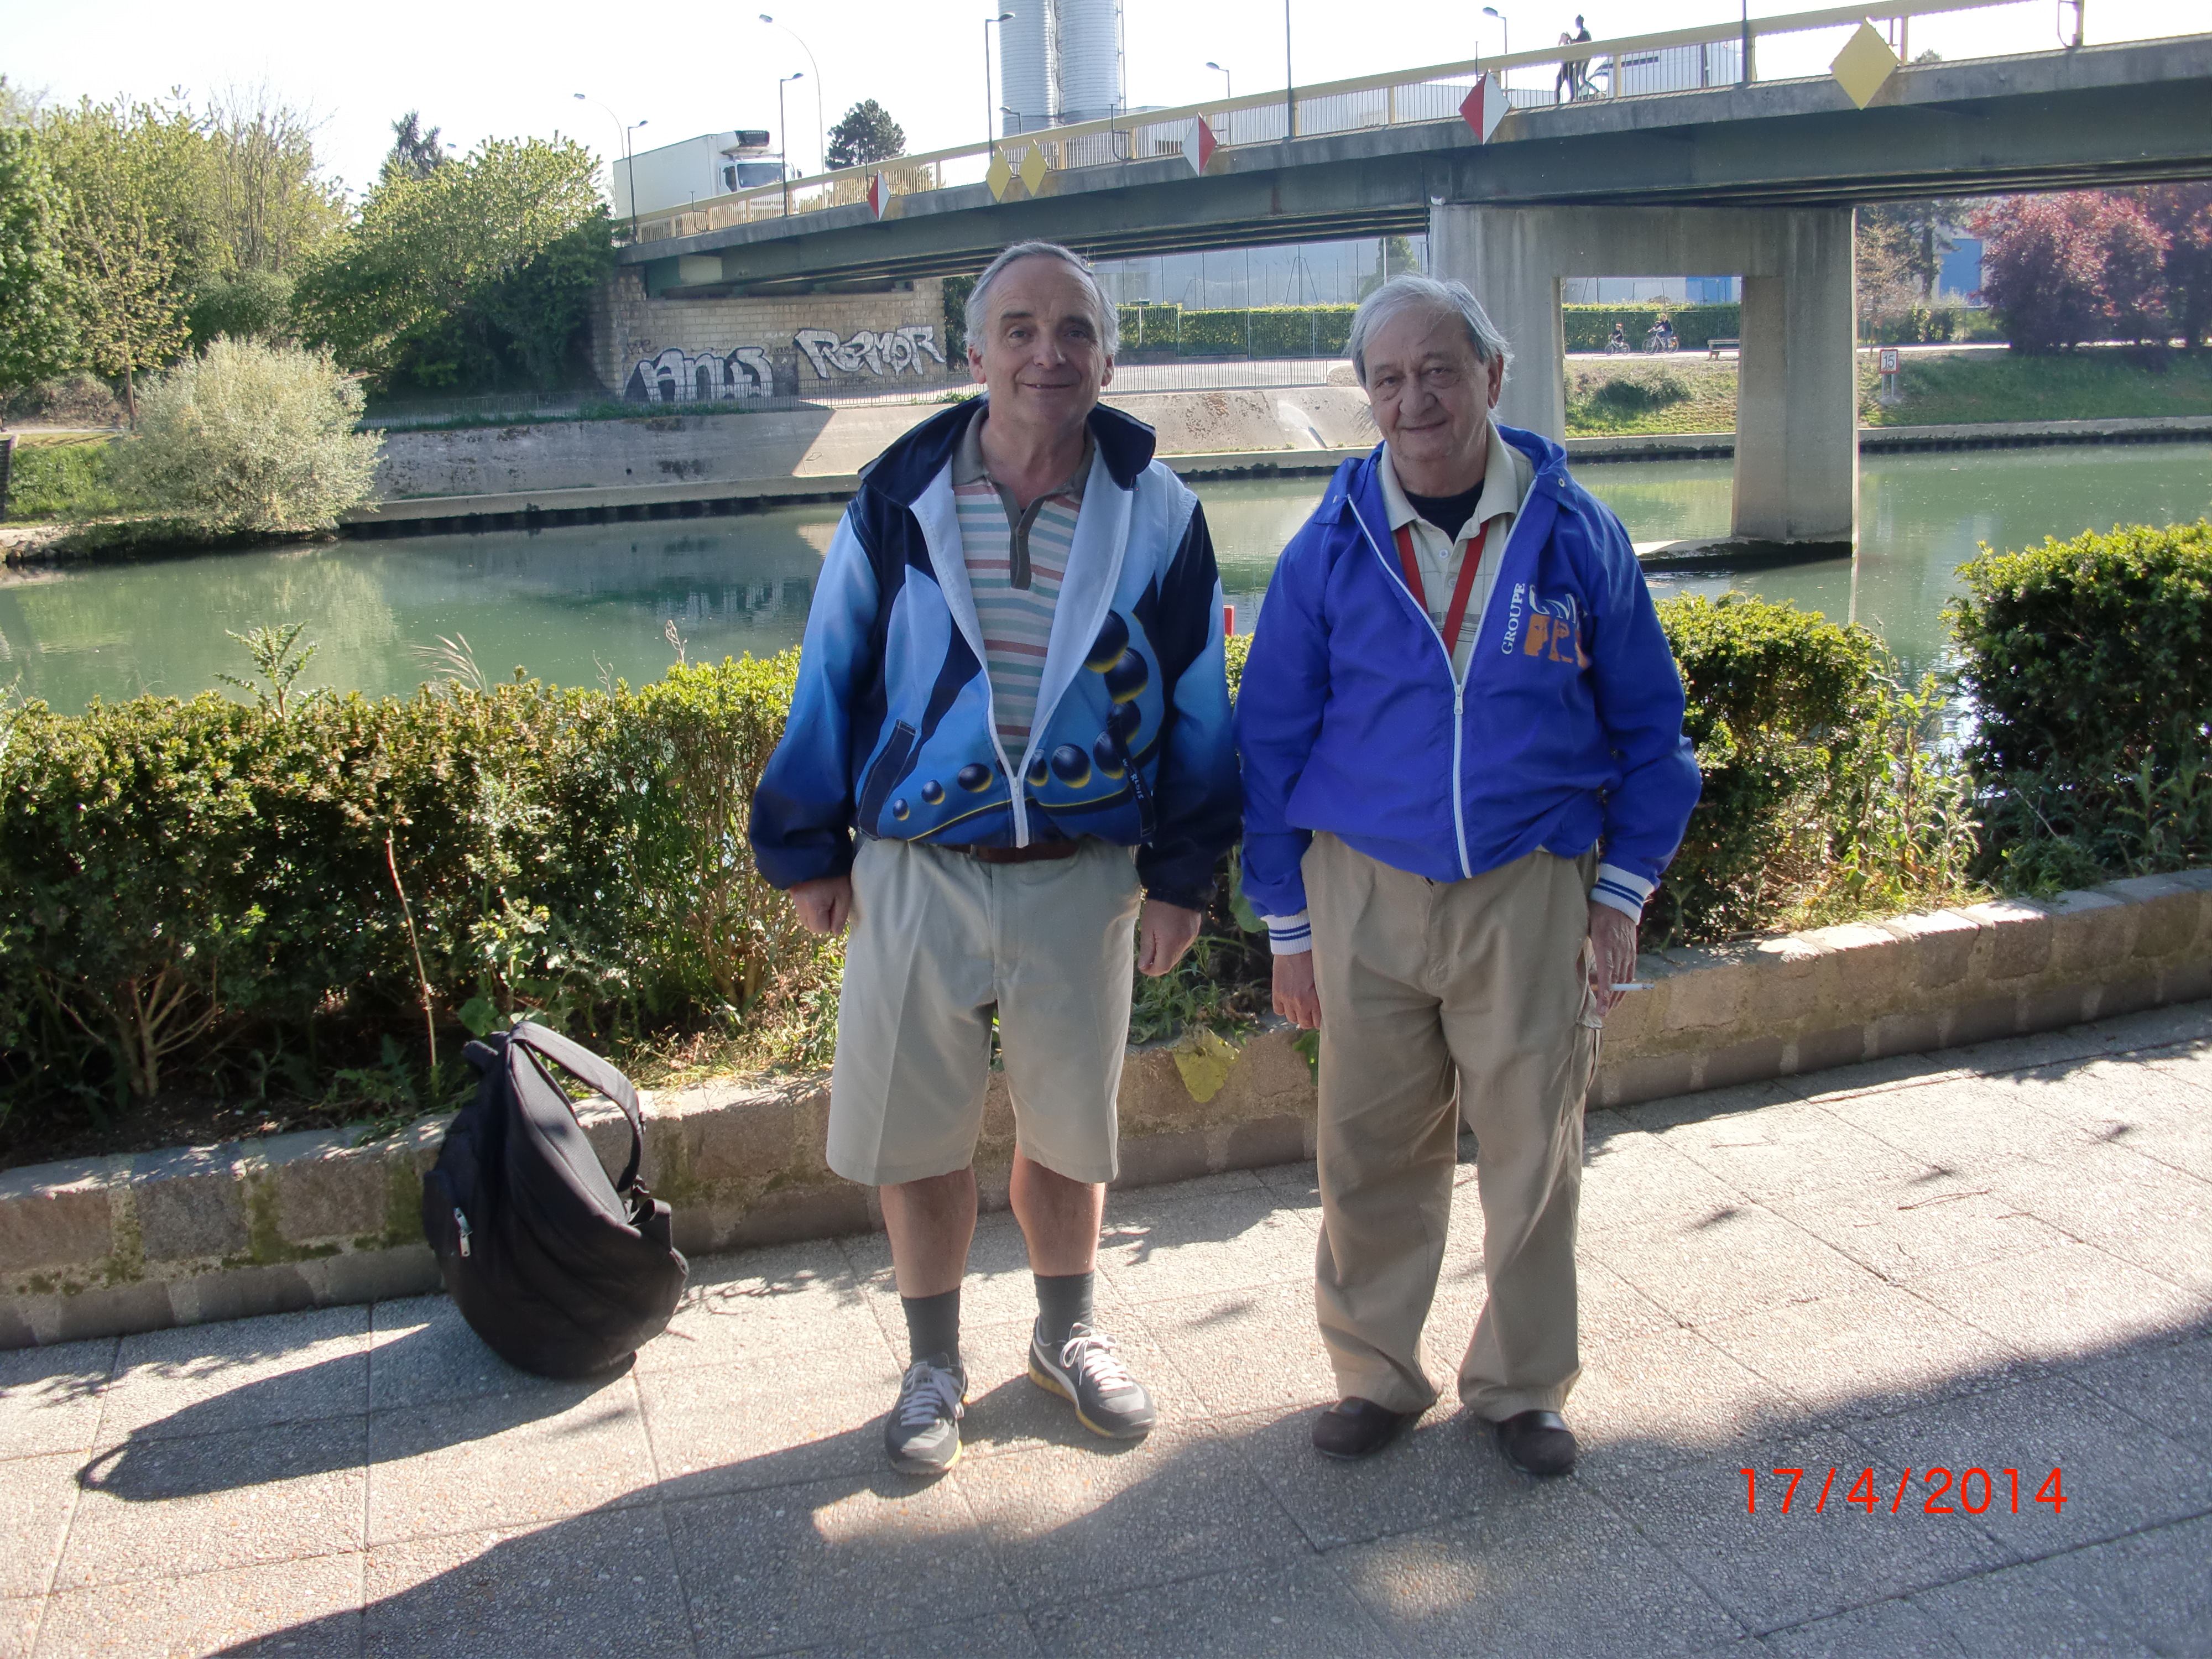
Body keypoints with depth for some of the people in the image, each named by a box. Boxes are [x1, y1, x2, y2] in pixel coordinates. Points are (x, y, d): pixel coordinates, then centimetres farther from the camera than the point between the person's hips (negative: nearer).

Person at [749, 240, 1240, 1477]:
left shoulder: (1157, 514, -3)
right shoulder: (902, 498, -4)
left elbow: (1196, 701, 4)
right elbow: (832, 677, 3)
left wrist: (1183, 874, 4)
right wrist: (809, 849, 3)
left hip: (1082, 878, 0)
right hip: (916, 873, 0)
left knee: (1068, 1130, 15)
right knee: (917, 1136, 8)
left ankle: (1069, 1334, 39)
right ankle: (936, 1366, 30)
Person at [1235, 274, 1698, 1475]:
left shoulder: (1575, 534, 0)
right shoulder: (1330, 547, 0)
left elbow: (1648, 724, 7)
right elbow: (1270, 739, 5)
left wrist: (1621, 893, 1)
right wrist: (1288, 923, 3)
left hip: (1530, 892, 0)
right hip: (1368, 890, 1)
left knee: (1533, 1150, 8)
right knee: (1369, 1151, 7)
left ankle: (1522, 1386, 27)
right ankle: (1375, 1372, 28)